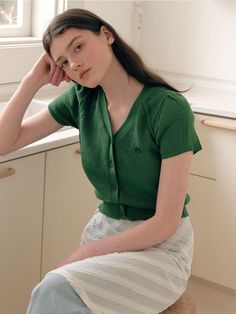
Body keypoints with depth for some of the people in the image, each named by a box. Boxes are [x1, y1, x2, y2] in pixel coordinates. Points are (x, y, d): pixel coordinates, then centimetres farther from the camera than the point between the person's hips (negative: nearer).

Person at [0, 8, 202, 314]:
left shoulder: (170, 108, -18)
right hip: (103, 231, 5)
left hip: (160, 246, -4)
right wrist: (33, 80, -9)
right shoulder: (81, 98, -1)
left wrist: (84, 254, -16)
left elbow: (166, 223, -17)